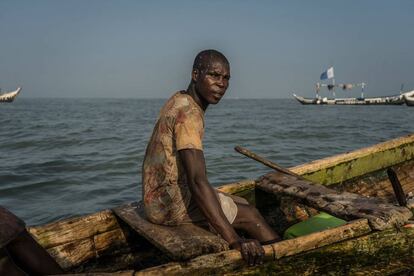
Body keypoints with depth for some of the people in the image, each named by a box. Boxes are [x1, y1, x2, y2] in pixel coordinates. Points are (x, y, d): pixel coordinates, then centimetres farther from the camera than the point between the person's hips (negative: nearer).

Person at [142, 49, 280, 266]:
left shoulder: (179, 101, 7)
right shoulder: (190, 113, -23)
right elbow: (198, 181, -33)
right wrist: (235, 241, -36)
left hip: (161, 195, 9)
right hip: (170, 202, -9)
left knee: (244, 205, 12)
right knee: (250, 215, 0)